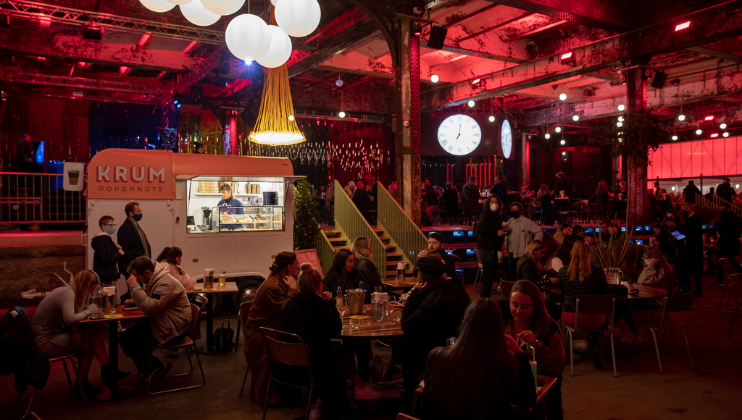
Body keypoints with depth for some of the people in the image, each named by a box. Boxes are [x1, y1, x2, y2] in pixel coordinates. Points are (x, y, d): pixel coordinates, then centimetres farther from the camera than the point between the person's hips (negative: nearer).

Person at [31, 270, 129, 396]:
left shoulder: (72, 292, 9)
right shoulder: (67, 293, -20)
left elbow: (72, 316, 7)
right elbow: (70, 319, -35)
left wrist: (75, 330, -14)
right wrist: (87, 311, -17)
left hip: (55, 333, 8)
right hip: (45, 341, -8)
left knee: (94, 330, -9)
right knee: (89, 339, -15)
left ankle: (108, 370, -9)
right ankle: (82, 383, 0)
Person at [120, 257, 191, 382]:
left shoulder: (165, 283, -24)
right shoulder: (153, 280, 8)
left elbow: (149, 307, -31)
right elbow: (147, 300, 26)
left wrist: (134, 285, -27)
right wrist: (132, 301, 4)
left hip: (173, 330, -10)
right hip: (159, 323, 10)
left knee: (130, 347, -14)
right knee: (124, 337, 6)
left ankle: (158, 367, 7)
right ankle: (150, 368, 13)